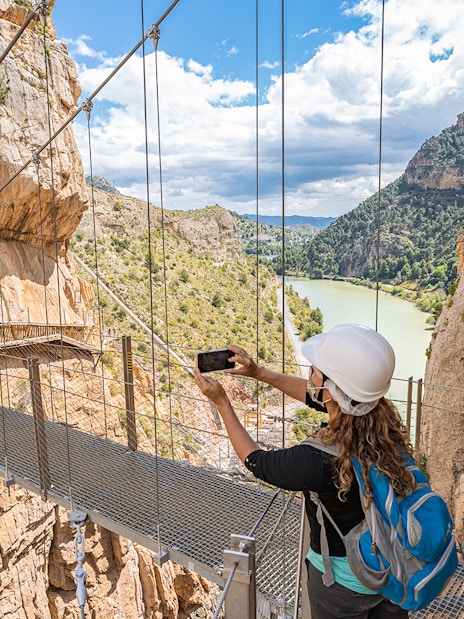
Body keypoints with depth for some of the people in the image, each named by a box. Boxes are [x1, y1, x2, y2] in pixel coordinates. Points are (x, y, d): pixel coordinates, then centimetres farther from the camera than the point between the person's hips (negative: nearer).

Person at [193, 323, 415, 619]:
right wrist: (260, 372, 1)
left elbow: (256, 461, -15)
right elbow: (314, 395, -2)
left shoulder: (317, 463, -37)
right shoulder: (386, 422, -19)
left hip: (344, 583, -4)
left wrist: (221, 402, -9)